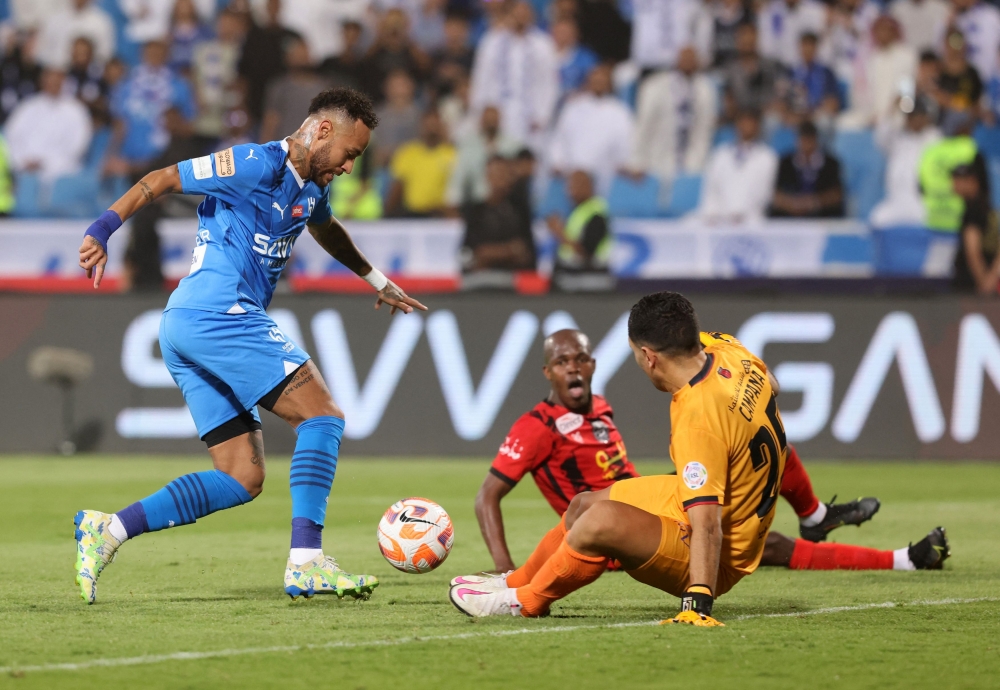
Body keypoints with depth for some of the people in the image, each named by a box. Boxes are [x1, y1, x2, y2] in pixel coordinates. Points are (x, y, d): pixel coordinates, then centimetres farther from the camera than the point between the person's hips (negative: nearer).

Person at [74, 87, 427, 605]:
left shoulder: (309, 188, 20)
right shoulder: (256, 165, -9)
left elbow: (326, 229, 43)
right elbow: (161, 180, -9)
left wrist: (376, 280, 56)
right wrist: (103, 230, -19)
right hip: (220, 313, -10)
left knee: (243, 479, 4)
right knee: (322, 416, -11)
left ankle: (106, 529, -2)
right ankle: (306, 563, -19)